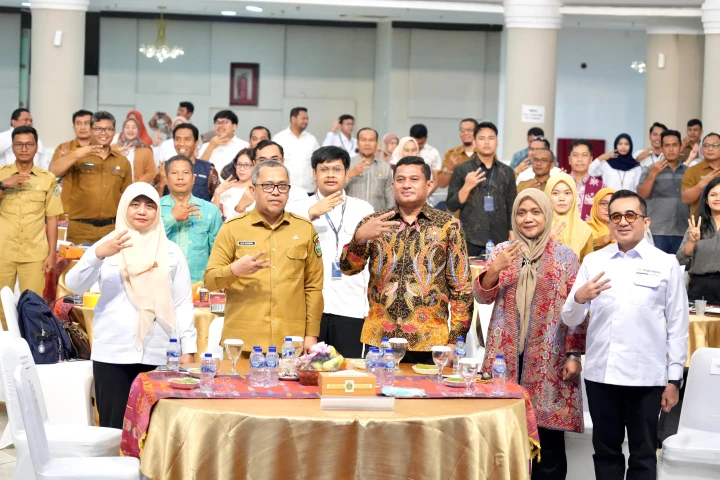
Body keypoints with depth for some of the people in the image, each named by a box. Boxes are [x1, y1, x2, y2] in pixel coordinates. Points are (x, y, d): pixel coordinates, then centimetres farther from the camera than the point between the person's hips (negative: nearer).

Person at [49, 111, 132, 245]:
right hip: (80, 230, -2)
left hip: (112, 230, 2)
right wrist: (77, 154, -26)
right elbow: (53, 172, -14)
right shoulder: (78, 158, 3)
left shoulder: (123, 162, 11)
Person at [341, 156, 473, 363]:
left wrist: (455, 340, -4)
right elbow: (348, 268, -1)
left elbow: (461, 286, 1)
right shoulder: (373, 222, 8)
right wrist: (360, 237, -21)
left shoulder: (448, 225, 2)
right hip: (378, 339, 2)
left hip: (429, 342, -2)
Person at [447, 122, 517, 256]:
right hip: (470, 241, -2)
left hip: (500, 241, 2)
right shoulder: (462, 170, 1)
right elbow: (451, 206, 0)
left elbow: (512, 207, 10)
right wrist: (467, 187, -15)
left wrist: (513, 238, 3)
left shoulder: (507, 172, 8)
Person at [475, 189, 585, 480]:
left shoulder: (565, 256, 2)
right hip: (506, 355, 2)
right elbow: (482, 297, 3)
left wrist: (574, 354, -5)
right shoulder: (502, 251, 9)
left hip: (549, 358, -2)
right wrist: (494, 270, -15)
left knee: (549, 436, -1)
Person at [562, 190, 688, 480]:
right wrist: (578, 298, -17)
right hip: (600, 374, 2)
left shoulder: (665, 264, -1)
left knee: (643, 455, 8)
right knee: (605, 450, 12)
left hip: (646, 377, -2)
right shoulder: (593, 262, 6)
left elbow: (677, 325, 0)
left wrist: (674, 379, -2)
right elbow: (570, 320, 5)